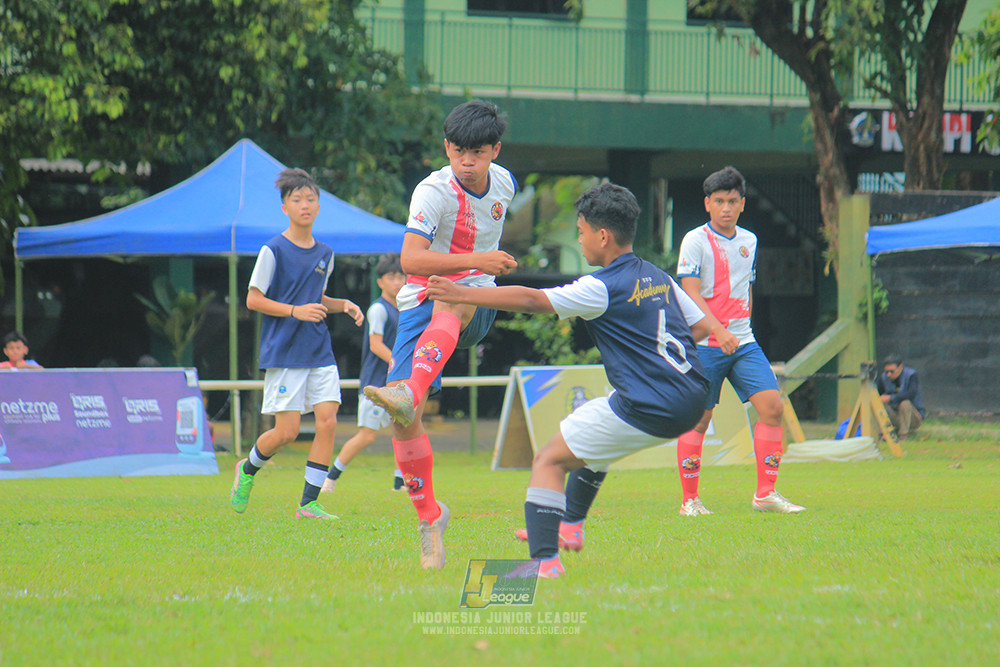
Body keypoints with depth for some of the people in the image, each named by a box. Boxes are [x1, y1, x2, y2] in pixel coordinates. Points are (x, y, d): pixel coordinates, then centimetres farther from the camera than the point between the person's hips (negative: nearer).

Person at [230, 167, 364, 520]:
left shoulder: (325, 254, 11)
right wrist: (296, 311, -17)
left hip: (319, 352, 5)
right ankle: (248, 468, 25)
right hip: (283, 353, -5)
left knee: (327, 421, -8)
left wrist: (343, 305, 6)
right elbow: (253, 299, -7)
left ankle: (309, 503, -2)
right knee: (287, 431, -6)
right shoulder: (274, 250, -7)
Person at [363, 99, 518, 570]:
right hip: (421, 300, -2)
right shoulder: (434, 192, -15)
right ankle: (428, 514, 7)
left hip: (476, 303, 2)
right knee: (403, 421, -14)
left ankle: (409, 392, -61)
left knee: (450, 301, -39)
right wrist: (475, 260, -39)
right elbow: (410, 258, -31)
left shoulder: (504, 183, 5)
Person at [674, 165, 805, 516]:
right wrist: (719, 331, -24)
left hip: (743, 342, 5)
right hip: (705, 343, -5)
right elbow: (691, 293, -13)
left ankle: (765, 493, -3)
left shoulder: (749, 241, 13)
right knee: (698, 419, -3)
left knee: (772, 406, -8)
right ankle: (689, 500, 8)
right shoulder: (695, 241, -6)